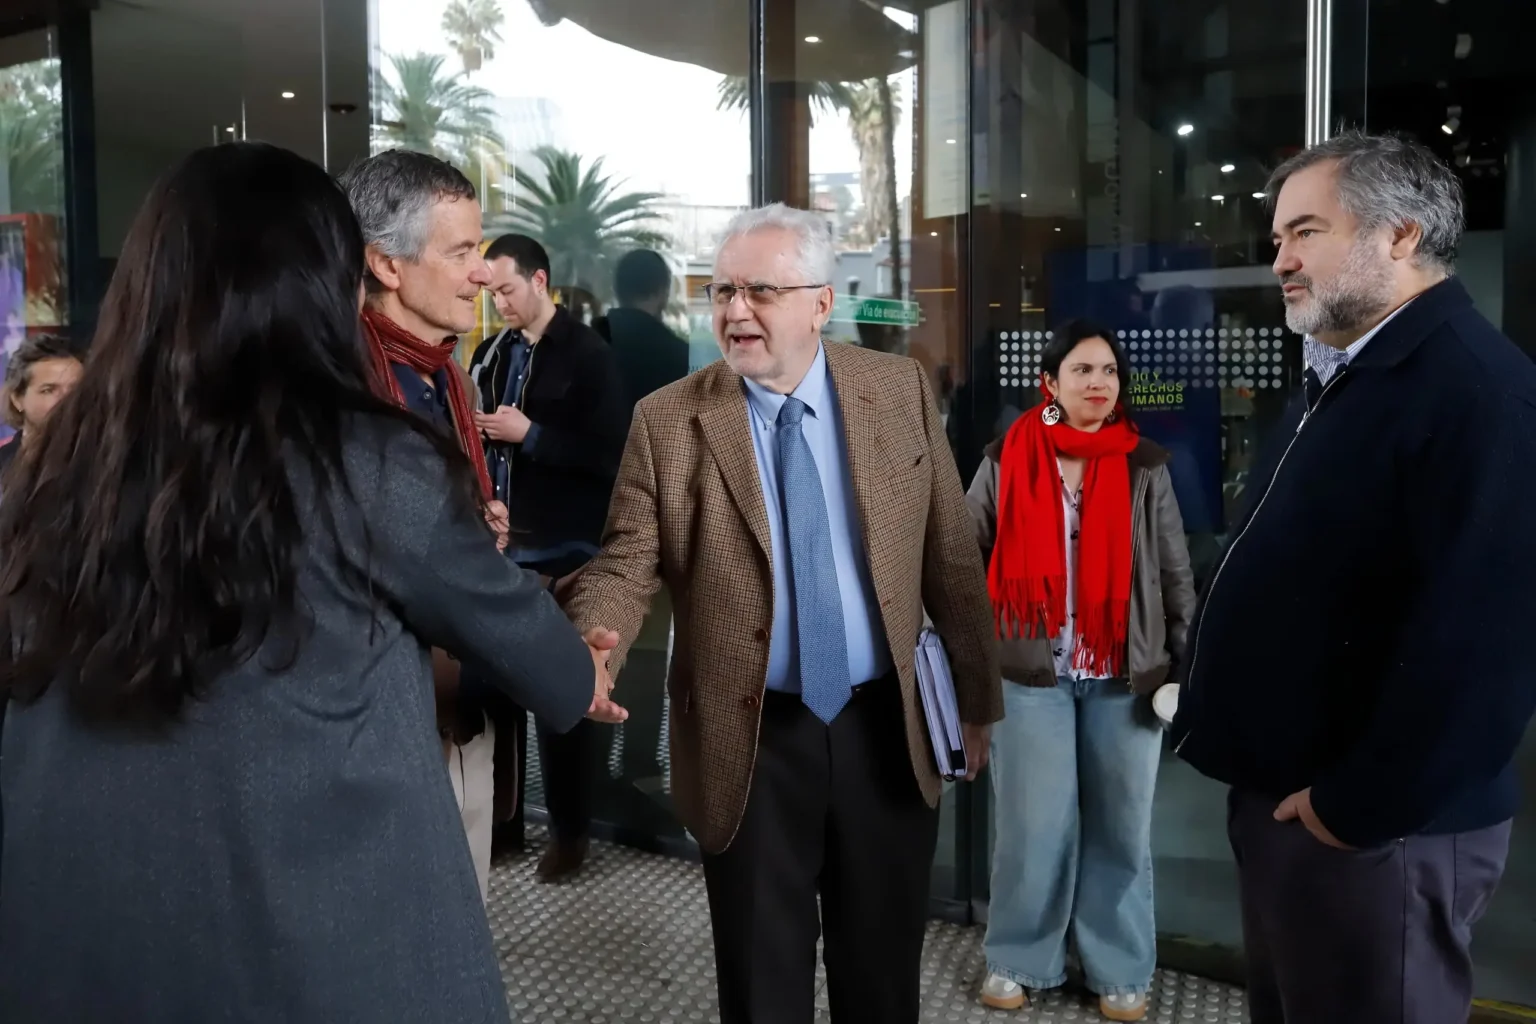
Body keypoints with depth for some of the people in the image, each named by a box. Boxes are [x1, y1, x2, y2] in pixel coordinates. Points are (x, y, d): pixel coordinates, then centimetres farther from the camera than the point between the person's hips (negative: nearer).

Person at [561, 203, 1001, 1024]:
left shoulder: (900, 390, -1)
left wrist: (976, 697, 7)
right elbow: (627, 561, -6)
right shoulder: (668, 419, -6)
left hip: (886, 727, 2)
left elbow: (951, 554, 3)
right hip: (751, 740, -1)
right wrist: (592, 644, -29)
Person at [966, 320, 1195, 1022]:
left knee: (1120, 827, 10)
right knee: (1032, 823, 7)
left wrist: (1183, 665, 2)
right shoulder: (1005, 463, -1)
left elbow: (1175, 574, 5)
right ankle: (1021, 957, 25)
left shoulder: (1144, 468, 1)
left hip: (1124, 677, 1)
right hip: (1029, 673, 0)